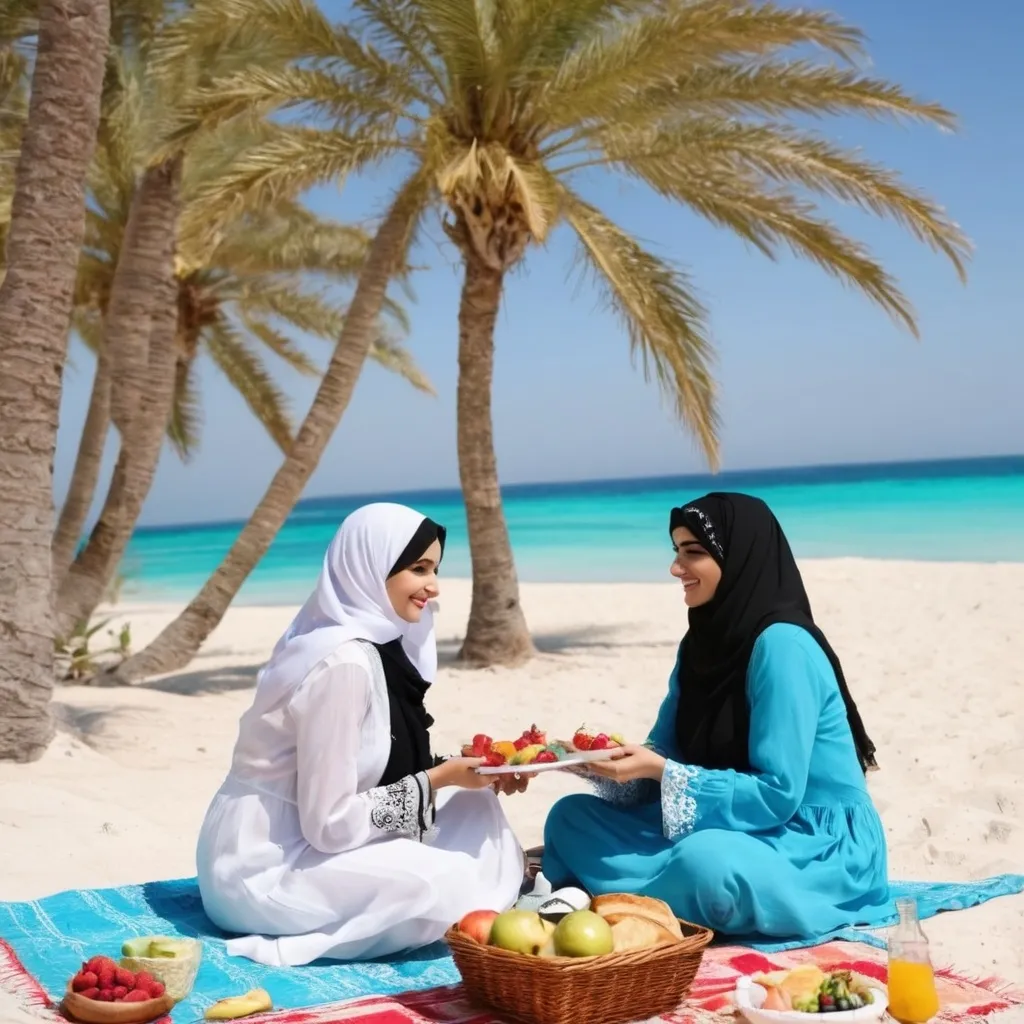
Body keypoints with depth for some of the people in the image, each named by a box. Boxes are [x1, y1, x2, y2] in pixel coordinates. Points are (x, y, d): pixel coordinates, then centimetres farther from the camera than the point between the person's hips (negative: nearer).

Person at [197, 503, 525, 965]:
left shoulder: (378, 644, 3)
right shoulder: (344, 663, -25)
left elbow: (383, 773, 7)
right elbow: (330, 823, -23)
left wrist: (462, 769, -4)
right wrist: (440, 779, -16)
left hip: (304, 841, 8)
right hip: (266, 867, -8)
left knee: (476, 808, 0)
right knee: (446, 885, -21)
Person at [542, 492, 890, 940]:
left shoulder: (782, 645, -20)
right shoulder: (703, 642, 5)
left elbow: (777, 794, -22)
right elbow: (664, 753, 6)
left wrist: (660, 771, -25)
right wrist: (601, 760, -13)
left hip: (820, 846, -7)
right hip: (739, 829, 8)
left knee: (705, 860, -37)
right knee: (571, 817, 0)